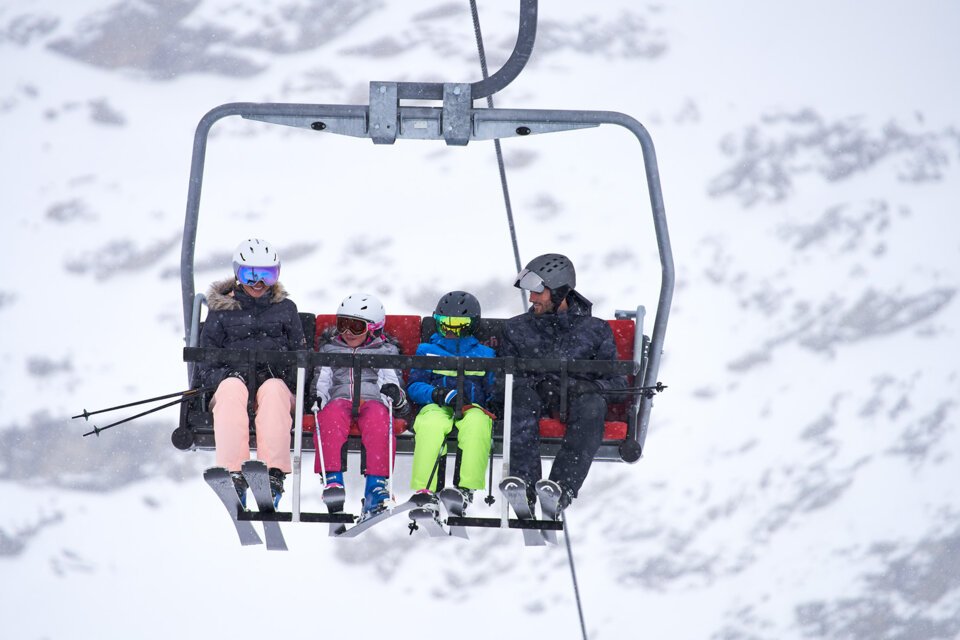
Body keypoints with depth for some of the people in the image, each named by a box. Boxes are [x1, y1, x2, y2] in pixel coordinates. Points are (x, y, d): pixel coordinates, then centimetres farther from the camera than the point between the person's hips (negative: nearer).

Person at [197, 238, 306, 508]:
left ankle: (274, 473, -51)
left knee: (273, 389, -37)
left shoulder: (285, 308, 21)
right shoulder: (222, 310, 17)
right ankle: (233, 474, -50)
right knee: (232, 387, -38)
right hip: (234, 378, 0)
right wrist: (224, 375, -9)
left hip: (276, 381, 0)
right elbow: (206, 364, 13)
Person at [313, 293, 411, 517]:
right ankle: (332, 479, -46)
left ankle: (376, 484, -47)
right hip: (339, 399, 1)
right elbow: (322, 380, 21)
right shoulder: (330, 349, 30)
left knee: (378, 417, -39)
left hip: (373, 400, -1)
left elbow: (392, 379, 15)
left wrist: (396, 395, -10)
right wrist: (316, 397, -3)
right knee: (332, 415, -38)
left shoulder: (386, 350, 25)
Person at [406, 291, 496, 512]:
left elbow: (492, 390, 21)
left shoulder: (484, 354, 25)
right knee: (431, 425, -39)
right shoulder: (427, 351, 23)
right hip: (436, 409, 0)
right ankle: (423, 489, -44)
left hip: (472, 409, 0)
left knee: (477, 423, -39)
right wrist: (437, 394, -9)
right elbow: (414, 386, 12)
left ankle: (467, 487, -44)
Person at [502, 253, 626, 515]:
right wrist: (535, 384, -11)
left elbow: (617, 381, 10)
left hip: (578, 397, -1)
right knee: (522, 392, -36)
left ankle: (562, 488, -50)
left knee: (593, 404, -38)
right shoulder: (517, 328, 21)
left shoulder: (595, 331, 16)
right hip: (534, 396, 1)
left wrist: (587, 386, -13)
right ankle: (524, 485, -49)